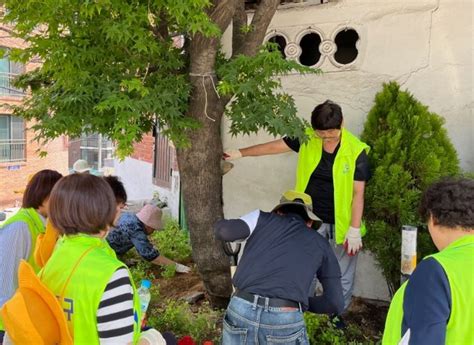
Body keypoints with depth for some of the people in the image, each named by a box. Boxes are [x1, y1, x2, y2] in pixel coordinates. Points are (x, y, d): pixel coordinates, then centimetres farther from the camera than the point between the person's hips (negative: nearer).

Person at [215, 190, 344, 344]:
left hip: (241, 311, 1)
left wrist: (222, 225, 24)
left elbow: (224, 231, 1)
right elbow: (335, 303, 17)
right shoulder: (320, 244, 21)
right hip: (285, 320, 0)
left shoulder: (263, 218, 18)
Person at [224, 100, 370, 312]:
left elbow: (358, 193, -13)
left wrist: (354, 230, -14)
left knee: (343, 276, 14)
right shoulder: (307, 138, -8)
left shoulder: (356, 151, -16)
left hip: (341, 223, -2)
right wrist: (241, 153, 4)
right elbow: (274, 146, 2)